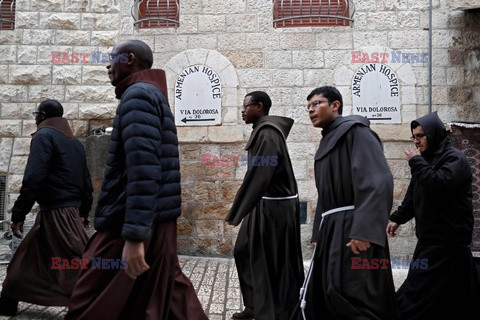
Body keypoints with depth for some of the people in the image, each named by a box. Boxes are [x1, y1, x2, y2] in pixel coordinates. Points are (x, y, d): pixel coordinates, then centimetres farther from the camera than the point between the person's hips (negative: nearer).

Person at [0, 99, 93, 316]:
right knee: (26, 257, 19)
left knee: (78, 265, -7)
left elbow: (33, 179, -19)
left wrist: (18, 214, -15)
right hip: (69, 210, 9)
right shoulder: (75, 142, 16)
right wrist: (84, 212, 26)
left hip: (56, 213, -9)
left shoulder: (44, 135, -8)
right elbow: (86, 182, 18)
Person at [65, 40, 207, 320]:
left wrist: (134, 235, -29)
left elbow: (143, 166, -23)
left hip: (131, 224, -10)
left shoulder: (138, 95, -10)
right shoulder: (155, 95, 21)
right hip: (159, 223, 10)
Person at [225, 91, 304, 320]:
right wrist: (240, 210, 19)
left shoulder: (267, 133, -19)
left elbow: (258, 176, -24)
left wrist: (236, 213, -21)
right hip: (265, 205, 10)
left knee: (273, 263, 1)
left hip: (274, 207, -10)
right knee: (244, 251, 17)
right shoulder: (264, 131, 11)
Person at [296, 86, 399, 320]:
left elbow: (377, 181, -19)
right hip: (331, 230, 9)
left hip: (353, 230, -9)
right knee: (315, 299, 10)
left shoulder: (355, 131, -6)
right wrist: (318, 234, 19)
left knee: (352, 298, -9)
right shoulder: (328, 142, 22)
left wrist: (364, 229, -28)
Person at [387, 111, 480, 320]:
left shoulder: (454, 158, -10)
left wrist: (416, 162, -17)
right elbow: (413, 196, 20)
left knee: (420, 291, -10)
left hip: (447, 242, -9)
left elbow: (440, 183, -28)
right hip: (430, 238, 9)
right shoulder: (428, 160, 17)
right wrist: (397, 218, 9)